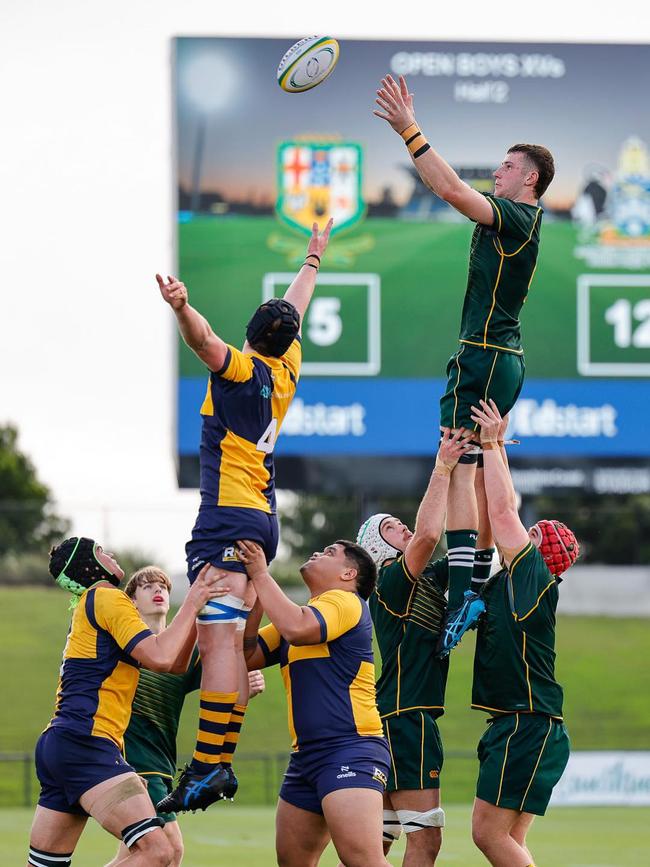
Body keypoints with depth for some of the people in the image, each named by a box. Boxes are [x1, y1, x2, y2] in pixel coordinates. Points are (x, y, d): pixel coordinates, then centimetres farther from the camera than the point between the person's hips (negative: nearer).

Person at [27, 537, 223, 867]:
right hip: (86, 744, -11)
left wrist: (197, 605, 16)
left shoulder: (90, 606, 27)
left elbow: (177, 662, 26)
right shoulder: (107, 599, -3)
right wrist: (191, 604, -5)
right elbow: (160, 657, -15)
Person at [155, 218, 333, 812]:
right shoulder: (286, 371, 15)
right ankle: (220, 763, 7)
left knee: (217, 637, -16)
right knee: (232, 641, 9)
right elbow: (297, 310, 32)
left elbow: (204, 340, -28)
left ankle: (205, 767, -26)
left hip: (228, 518, -9)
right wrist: (313, 258, 48)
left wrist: (182, 308, -47)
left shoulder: (243, 370, -6)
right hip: (261, 518, 9)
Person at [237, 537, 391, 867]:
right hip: (306, 754, 10)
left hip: (350, 750, -10)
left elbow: (296, 628, -23)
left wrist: (261, 574, -11)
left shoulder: (346, 602, -4)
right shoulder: (300, 613, 23)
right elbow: (247, 656, 18)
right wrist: (255, 597, 8)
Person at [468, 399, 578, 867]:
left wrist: (490, 443, -2)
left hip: (528, 726, -10)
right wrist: (495, 446, 23)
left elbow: (502, 511, -9)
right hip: (516, 725, 10)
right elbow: (505, 511, 23)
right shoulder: (513, 582, 15)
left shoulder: (533, 576, -7)